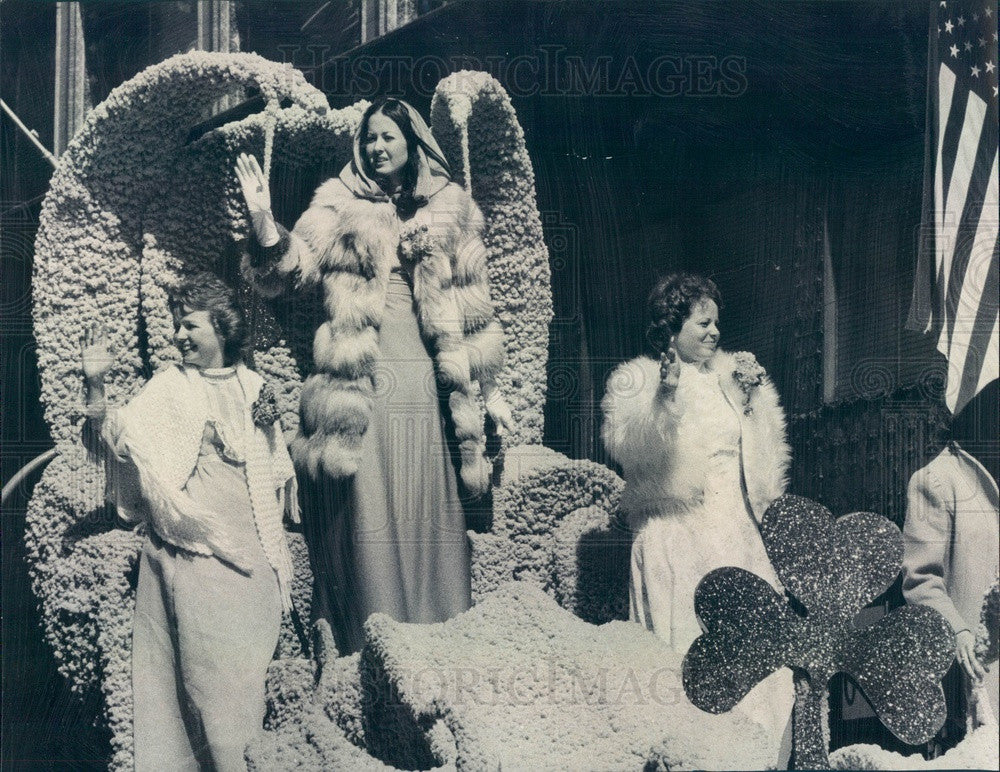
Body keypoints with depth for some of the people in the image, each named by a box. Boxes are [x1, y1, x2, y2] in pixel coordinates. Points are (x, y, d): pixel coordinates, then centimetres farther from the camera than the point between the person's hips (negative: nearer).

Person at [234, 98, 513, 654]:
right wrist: (263, 221, -19)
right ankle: (368, 647, 1)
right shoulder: (340, 205, 11)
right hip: (361, 378, -1)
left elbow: (472, 309, 15)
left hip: (426, 379, 1)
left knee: (429, 516, 1)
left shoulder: (450, 211, 15)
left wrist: (488, 389, 12)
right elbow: (293, 268, -1)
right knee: (365, 513, -5)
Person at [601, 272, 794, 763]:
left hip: (738, 534, 5)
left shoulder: (729, 375, 15)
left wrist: (751, 400, 4)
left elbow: (763, 454, 18)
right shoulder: (638, 382, -2)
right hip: (680, 536, -5)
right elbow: (631, 454, -17)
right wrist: (665, 397, -26)